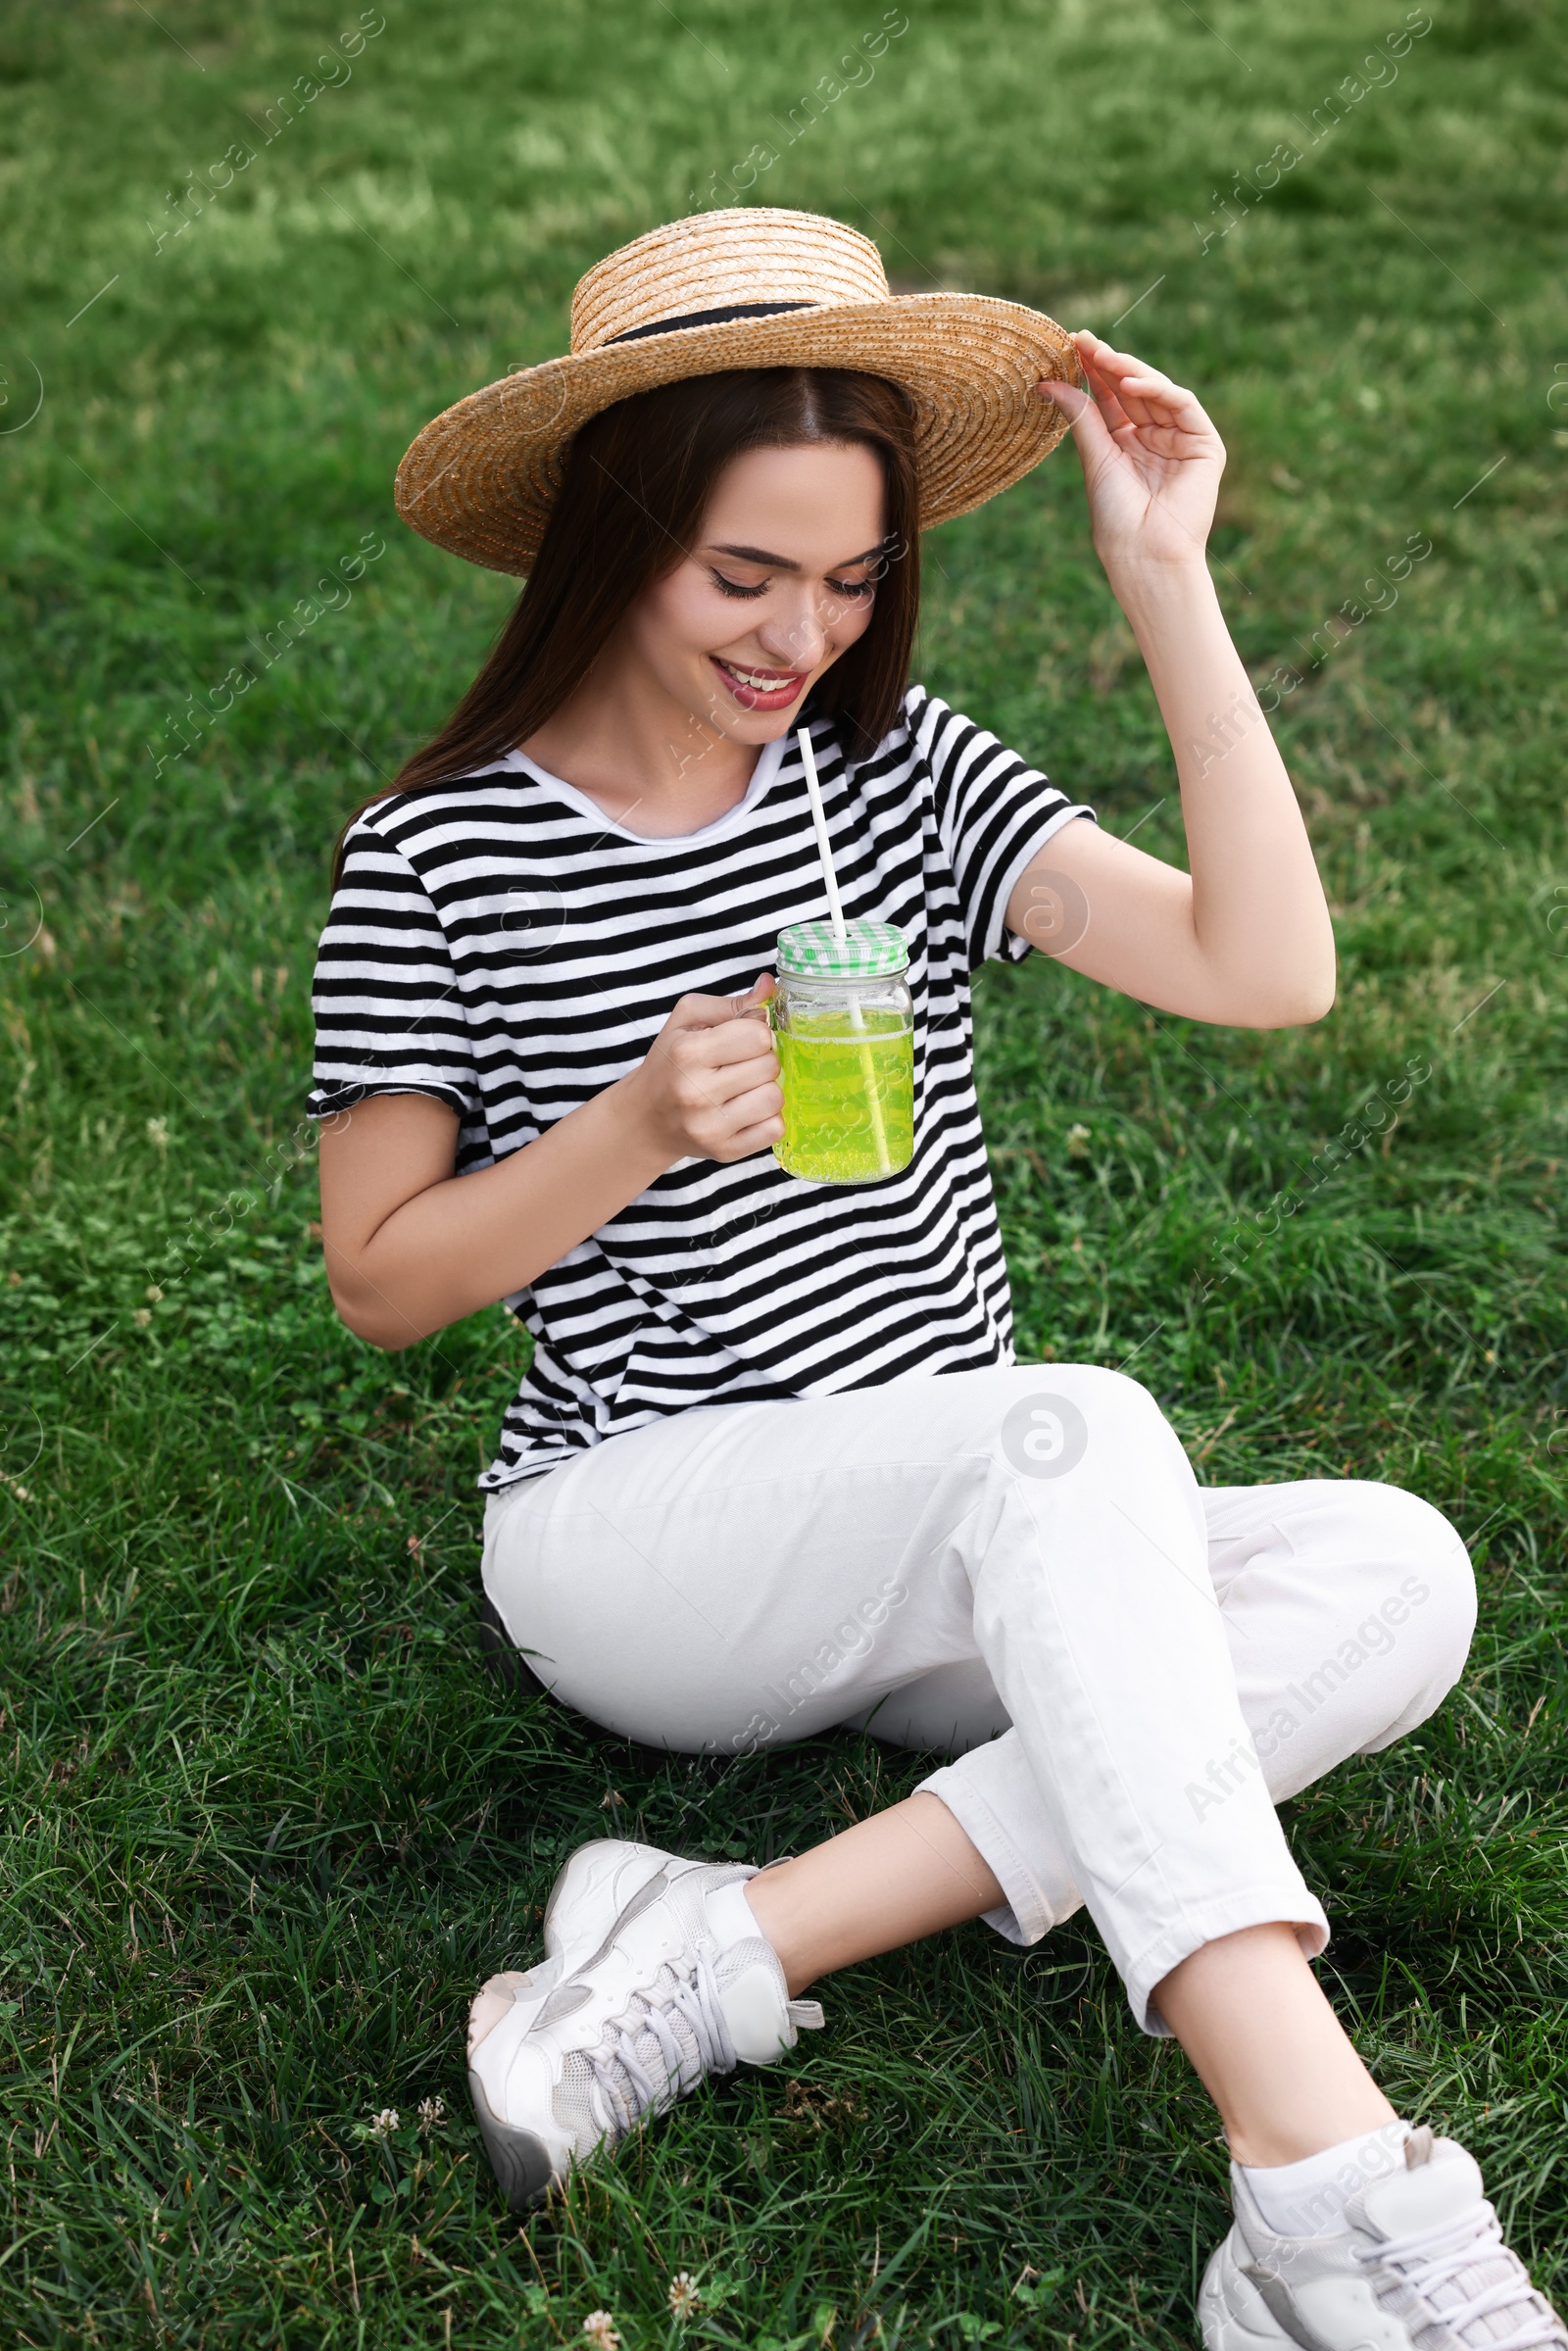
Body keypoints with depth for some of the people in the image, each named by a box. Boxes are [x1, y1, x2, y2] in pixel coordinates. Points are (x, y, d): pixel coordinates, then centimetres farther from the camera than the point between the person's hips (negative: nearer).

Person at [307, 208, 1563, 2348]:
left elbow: (1271, 971, -6)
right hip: (627, 1535, -5)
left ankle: (729, 1948, -27)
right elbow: (380, 1281, -1)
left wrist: (1167, 583, -9)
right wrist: (643, 1120, -18)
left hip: (934, 1570, 5)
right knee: (1075, 1431, -34)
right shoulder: (439, 862, -5)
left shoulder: (897, 767, 5)